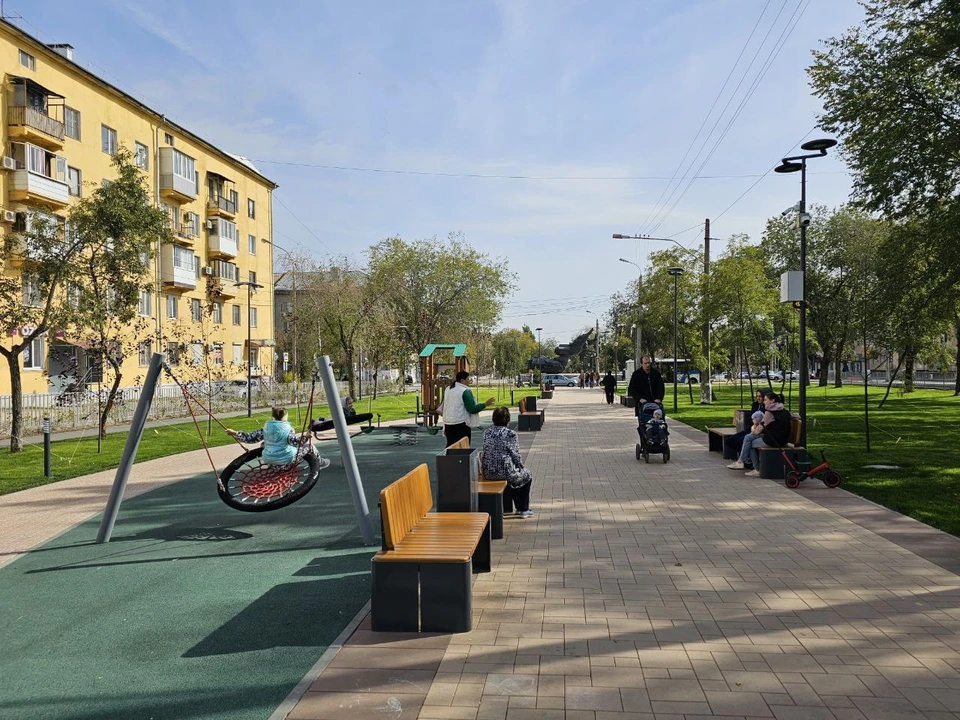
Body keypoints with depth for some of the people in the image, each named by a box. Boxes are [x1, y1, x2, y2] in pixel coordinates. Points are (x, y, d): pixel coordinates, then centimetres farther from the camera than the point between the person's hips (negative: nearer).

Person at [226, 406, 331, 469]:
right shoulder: (287, 429, -13)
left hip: (268, 459, 5)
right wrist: (306, 437, -31)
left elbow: (250, 437, 1)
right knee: (308, 445, 13)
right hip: (286, 459, -5)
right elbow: (294, 441, -29)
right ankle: (320, 462, 28)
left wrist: (235, 433, 10)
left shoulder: (266, 429, -1)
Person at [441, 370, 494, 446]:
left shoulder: (447, 390, 10)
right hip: (461, 425, -7)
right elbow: (472, 409, -16)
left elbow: (444, 407, 19)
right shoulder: (465, 391, -13)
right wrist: (485, 404, -8)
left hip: (447, 424, 7)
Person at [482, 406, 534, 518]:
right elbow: (515, 455, -10)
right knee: (526, 475, 25)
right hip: (505, 472, -6)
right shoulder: (511, 434, -11)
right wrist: (521, 466, 11)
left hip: (488, 473, 6)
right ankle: (523, 510, 30)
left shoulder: (487, 433, 6)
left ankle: (506, 509, 39)